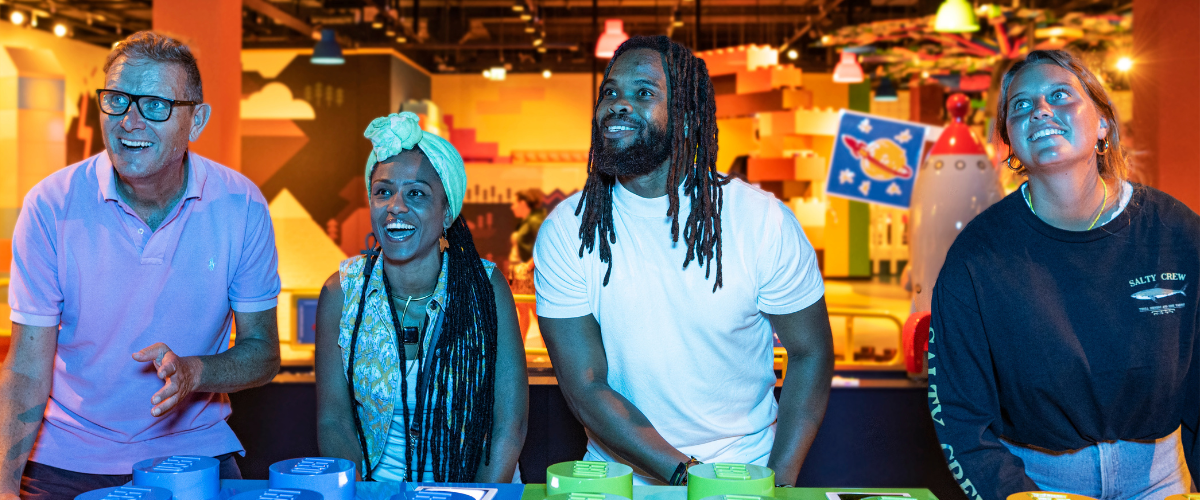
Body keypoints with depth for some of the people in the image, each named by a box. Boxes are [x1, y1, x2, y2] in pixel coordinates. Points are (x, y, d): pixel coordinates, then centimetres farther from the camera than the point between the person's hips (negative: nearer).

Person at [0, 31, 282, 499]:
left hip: (195, 450, 0)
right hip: (69, 457, 0)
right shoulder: (51, 206, -13)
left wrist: (193, 371, -24)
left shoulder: (241, 206, -12)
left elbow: (263, 354, -4)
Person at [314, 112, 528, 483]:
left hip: (472, 484, -1)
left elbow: (509, 425, -7)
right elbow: (333, 420, -1)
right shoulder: (341, 292, -4)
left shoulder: (486, 288, -8)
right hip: (375, 485, 1)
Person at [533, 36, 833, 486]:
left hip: (746, 471, 0)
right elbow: (585, 387, -9)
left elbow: (810, 354, 0)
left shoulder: (763, 221, -7)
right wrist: (688, 476, -17)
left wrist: (779, 481, -10)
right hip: (620, 477, 1)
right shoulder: (564, 233, -6)